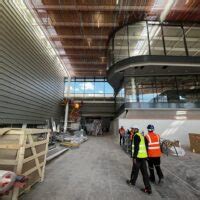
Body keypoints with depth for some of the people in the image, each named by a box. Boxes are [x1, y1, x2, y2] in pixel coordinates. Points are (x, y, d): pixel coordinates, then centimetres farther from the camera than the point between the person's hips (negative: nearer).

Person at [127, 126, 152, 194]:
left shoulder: (136, 136, -15)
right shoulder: (141, 136, 13)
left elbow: (136, 147, -21)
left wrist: (134, 157, -17)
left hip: (138, 156, -8)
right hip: (144, 156, 8)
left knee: (135, 170, 13)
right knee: (144, 172, 13)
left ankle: (132, 182, 33)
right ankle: (148, 188, 18)